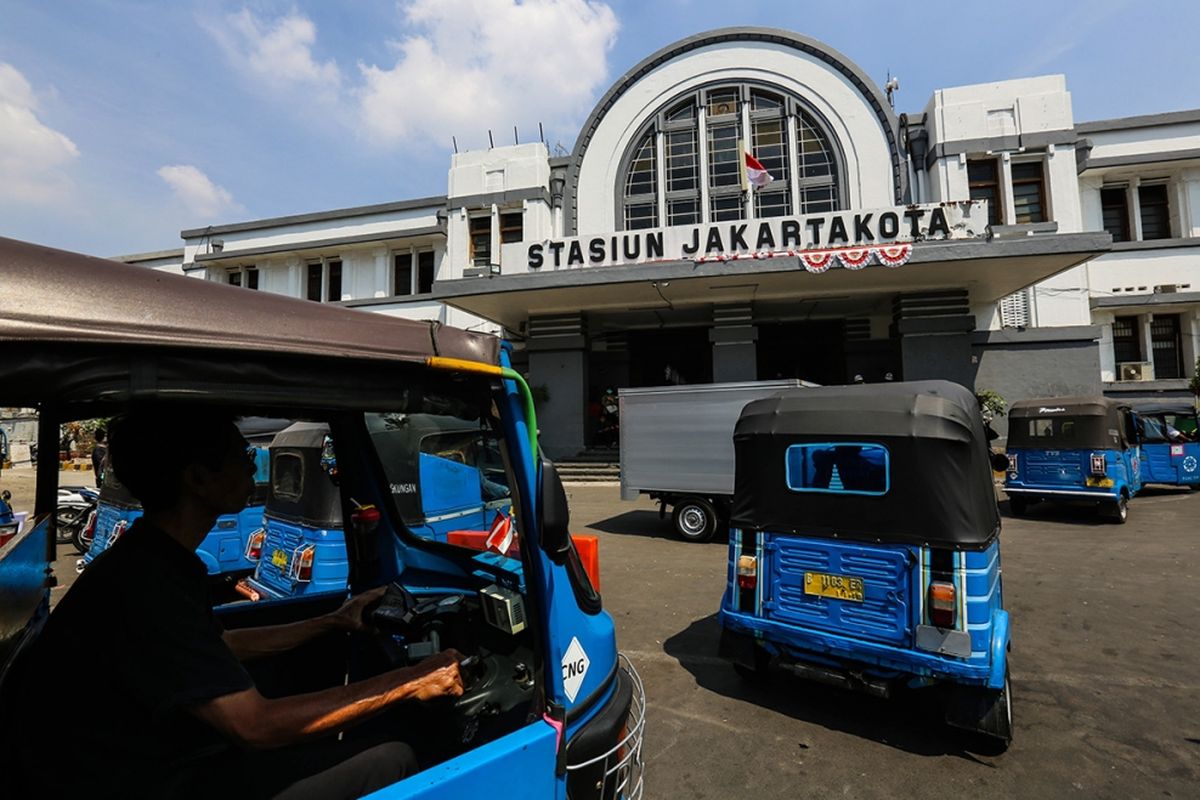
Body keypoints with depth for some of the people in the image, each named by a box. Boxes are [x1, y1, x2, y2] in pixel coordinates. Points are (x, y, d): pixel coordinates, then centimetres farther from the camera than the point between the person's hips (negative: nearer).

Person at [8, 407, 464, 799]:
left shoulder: (158, 559, 4)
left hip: (165, 760, 9)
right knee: (391, 761, -17)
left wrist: (334, 622, 18)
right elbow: (256, 725, -26)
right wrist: (413, 682, -20)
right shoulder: (145, 585, -27)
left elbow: (222, 646, 17)